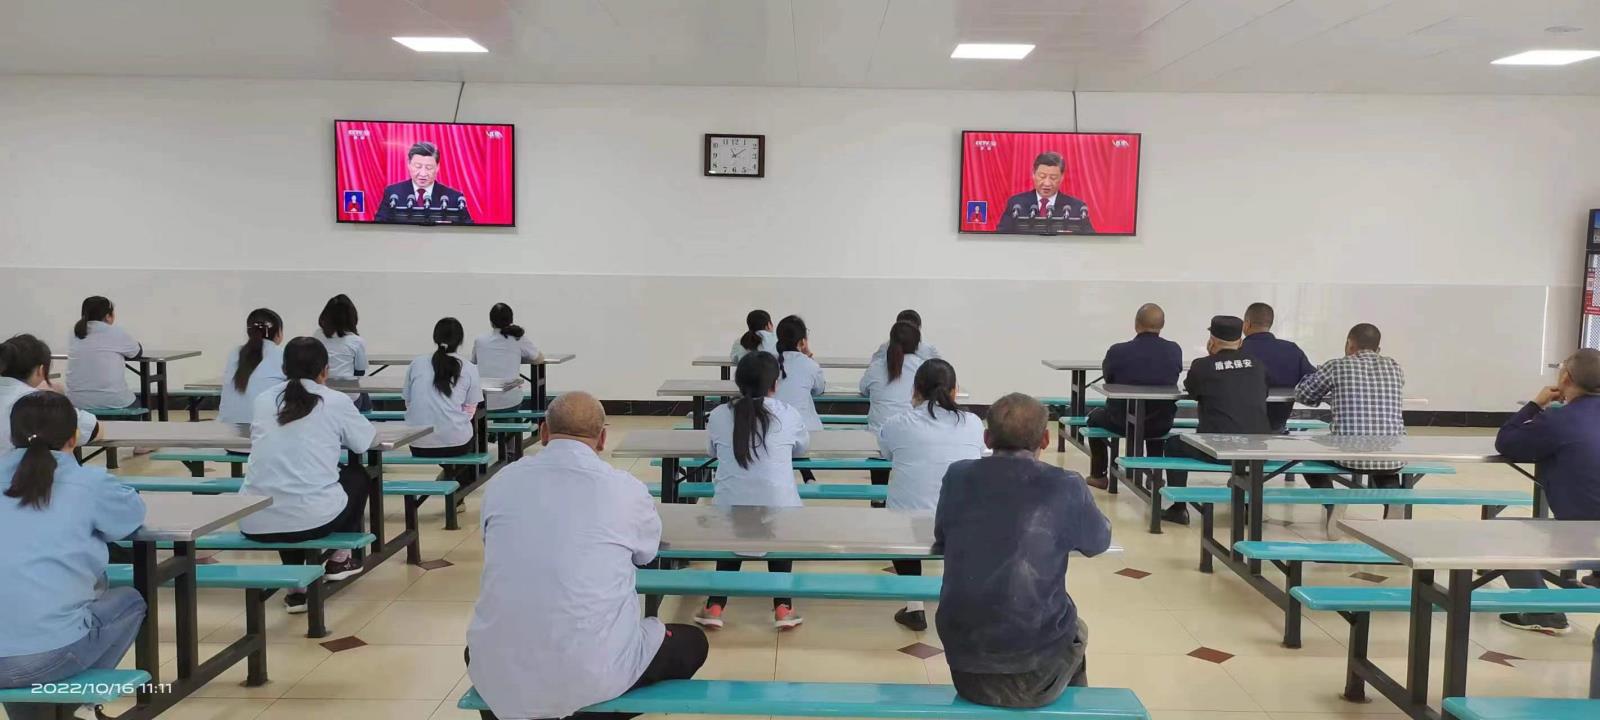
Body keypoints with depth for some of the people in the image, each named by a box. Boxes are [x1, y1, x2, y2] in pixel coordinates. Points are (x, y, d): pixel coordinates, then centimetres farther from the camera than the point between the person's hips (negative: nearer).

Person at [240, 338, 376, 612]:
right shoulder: (336, 401, 1)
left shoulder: (263, 399, 11)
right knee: (357, 476, 27)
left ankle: (298, 583, 27)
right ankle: (338, 559, 33)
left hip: (254, 522, 4)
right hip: (312, 517, -3)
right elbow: (368, 440, 16)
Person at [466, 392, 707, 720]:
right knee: (692, 642, 22)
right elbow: (647, 552, 16)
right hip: (592, 675, -4)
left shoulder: (500, 483, 1)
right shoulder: (626, 490, -6)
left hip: (499, 678, 4)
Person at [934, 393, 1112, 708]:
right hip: (1036, 665, -1)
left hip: (964, 660, 2)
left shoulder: (957, 476, -4)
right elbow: (1099, 542, 10)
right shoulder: (1066, 487, -10)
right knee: (1077, 631, 31)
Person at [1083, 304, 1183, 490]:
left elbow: (1107, 376, 3)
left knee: (1095, 416, 31)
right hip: (1161, 425, 3)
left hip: (1123, 422, -2)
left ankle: (1098, 476, 35)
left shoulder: (1118, 351, -19)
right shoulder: (1174, 350, -11)